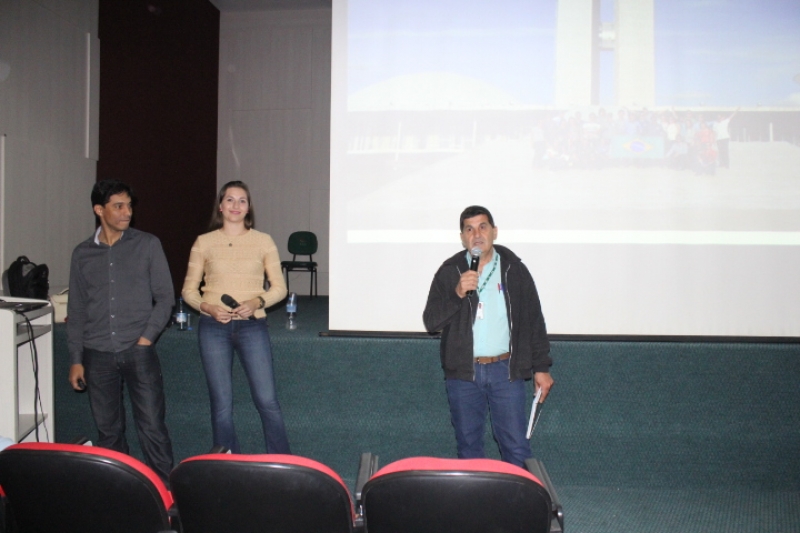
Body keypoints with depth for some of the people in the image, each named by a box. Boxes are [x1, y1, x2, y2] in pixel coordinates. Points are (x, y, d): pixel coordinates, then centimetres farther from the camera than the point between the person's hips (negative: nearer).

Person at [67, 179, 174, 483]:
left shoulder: (147, 245, 1)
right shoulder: (82, 254, 8)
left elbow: (165, 296, 0)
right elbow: (76, 310, 11)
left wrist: (147, 338, -8)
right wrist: (76, 359, 7)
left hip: (138, 352, -2)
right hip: (98, 355, 3)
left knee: (152, 427, -3)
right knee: (108, 430, 11)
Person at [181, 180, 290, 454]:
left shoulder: (263, 241, 5)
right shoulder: (204, 242, 6)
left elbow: (279, 287, 5)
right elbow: (189, 289, 9)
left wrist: (257, 302, -13)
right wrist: (208, 308, -10)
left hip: (252, 325, -1)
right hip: (213, 328, 1)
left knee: (267, 400, -4)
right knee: (221, 404, 6)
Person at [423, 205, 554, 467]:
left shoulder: (514, 269, 1)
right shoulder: (449, 272, 0)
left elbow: (534, 320, 5)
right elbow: (430, 321, -5)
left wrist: (541, 367, 4)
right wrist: (458, 294, -20)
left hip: (505, 370, 0)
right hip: (463, 372, 1)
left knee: (516, 447, 2)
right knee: (468, 446, 13)